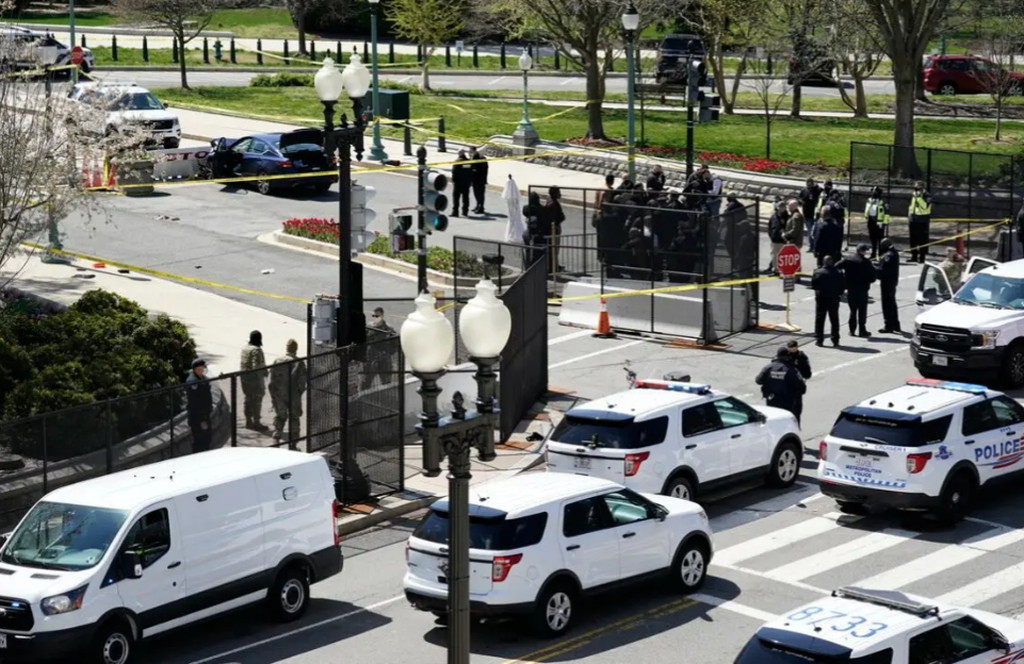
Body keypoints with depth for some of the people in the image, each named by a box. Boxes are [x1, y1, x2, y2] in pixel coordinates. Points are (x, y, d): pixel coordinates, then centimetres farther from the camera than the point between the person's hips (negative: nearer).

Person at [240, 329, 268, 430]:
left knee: (248, 399, 15)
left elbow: (243, 363, 11)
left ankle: (249, 421, 21)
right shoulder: (256, 350, -19)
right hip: (255, 377, -8)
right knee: (257, 400, 1)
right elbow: (256, 366, -25)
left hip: (245, 376, 8)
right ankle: (256, 422, 5)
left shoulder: (245, 348, 7)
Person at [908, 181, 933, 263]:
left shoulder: (927, 197, -8)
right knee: (913, 240, 11)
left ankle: (922, 257, -3)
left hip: (923, 221, -7)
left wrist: (919, 197, -26)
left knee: (922, 240, -6)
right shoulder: (913, 196, 16)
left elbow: (925, 206, -26)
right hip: (913, 221, 7)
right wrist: (909, 217, 19)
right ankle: (914, 256, 20)